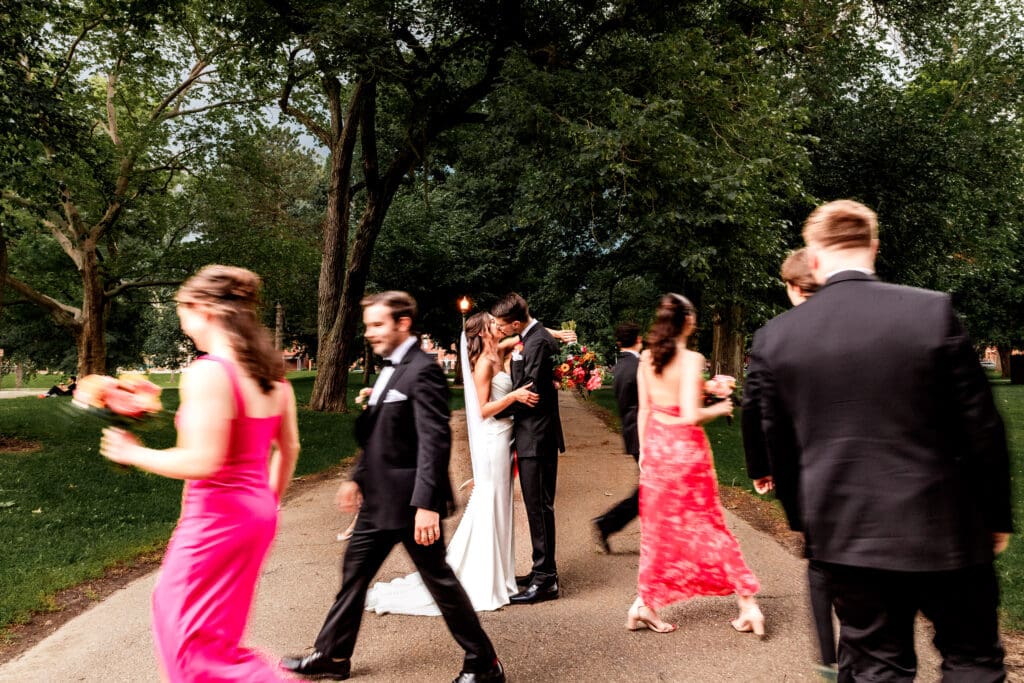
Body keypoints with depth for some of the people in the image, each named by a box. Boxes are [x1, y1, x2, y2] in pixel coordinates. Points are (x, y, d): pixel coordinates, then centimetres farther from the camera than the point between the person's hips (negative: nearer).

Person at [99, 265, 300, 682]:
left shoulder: (208, 373, -21)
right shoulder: (271, 371, 4)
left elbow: (202, 461, -25)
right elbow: (289, 449, 11)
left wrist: (134, 453, -10)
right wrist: (270, 501, 24)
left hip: (218, 518, -9)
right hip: (256, 512, 9)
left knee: (200, 640, 7)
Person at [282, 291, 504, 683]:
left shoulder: (422, 371, -18)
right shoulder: (390, 369, 12)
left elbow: (435, 441, -25)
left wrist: (427, 504, -30)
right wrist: (357, 478, 20)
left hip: (410, 502, -9)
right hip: (379, 501, 9)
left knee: (439, 581, 3)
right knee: (354, 573, 17)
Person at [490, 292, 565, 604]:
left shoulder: (538, 342, -18)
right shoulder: (529, 338, 13)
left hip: (536, 438, -10)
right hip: (532, 436, 10)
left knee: (539, 506, -4)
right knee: (537, 506, 15)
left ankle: (545, 579, 5)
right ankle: (543, 570, 26)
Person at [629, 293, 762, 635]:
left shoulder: (646, 358, -2)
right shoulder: (691, 359, -18)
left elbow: (644, 410, 4)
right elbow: (690, 415, -24)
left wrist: (643, 450, 12)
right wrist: (718, 409, -5)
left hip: (655, 446, 5)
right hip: (686, 448, -4)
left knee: (658, 528, 15)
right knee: (708, 526, 9)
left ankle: (644, 606, 17)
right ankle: (747, 604, 18)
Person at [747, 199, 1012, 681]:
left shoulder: (774, 336, -5)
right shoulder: (933, 311, -11)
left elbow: (780, 449, 3)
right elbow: (981, 429, -5)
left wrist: (805, 521, 18)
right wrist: (996, 515, 9)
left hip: (844, 536, 2)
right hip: (943, 530, -1)